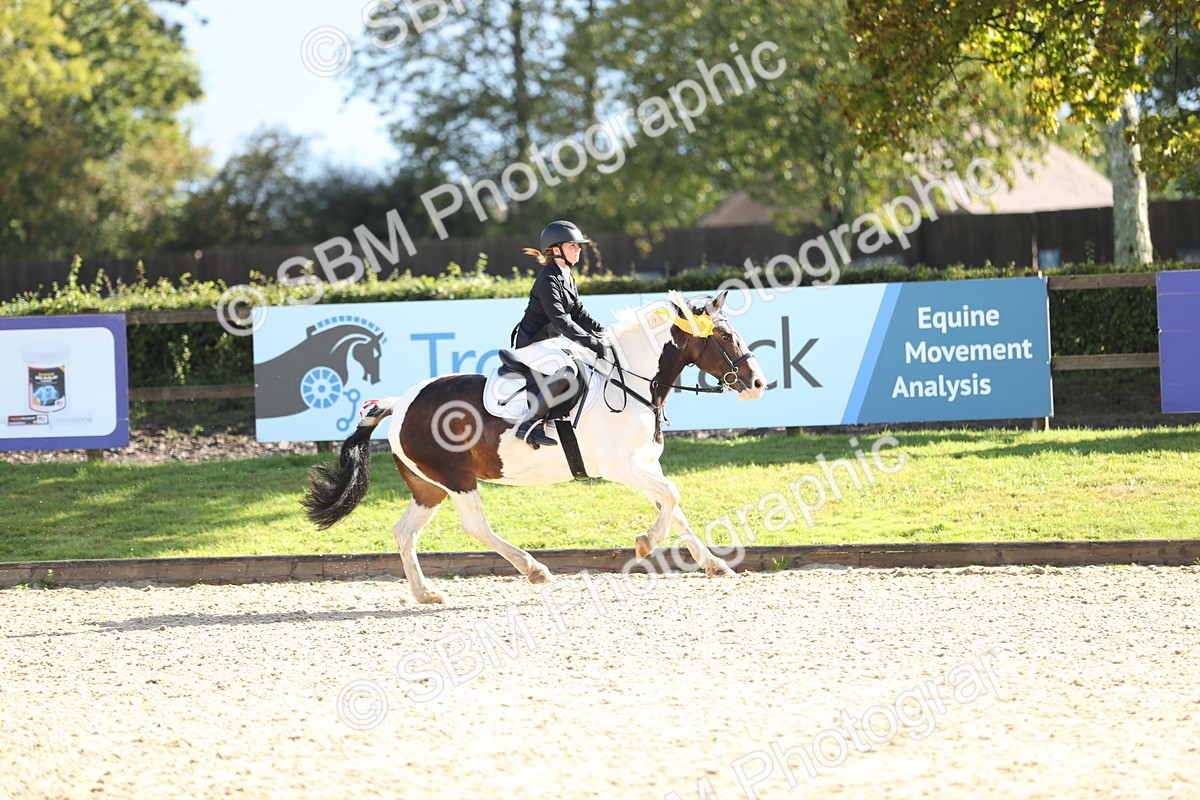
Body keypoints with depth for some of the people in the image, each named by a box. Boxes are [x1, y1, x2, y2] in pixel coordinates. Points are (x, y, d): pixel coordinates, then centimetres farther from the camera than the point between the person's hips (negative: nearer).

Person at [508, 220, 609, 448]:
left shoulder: (567, 276, 12)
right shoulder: (548, 279, -19)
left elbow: (578, 312, 14)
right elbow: (560, 320, -26)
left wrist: (602, 332, 0)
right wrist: (592, 342, -27)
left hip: (552, 341, 11)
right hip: (532, 343, -11)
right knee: (567, 370, -34)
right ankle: (529, 424, -33)